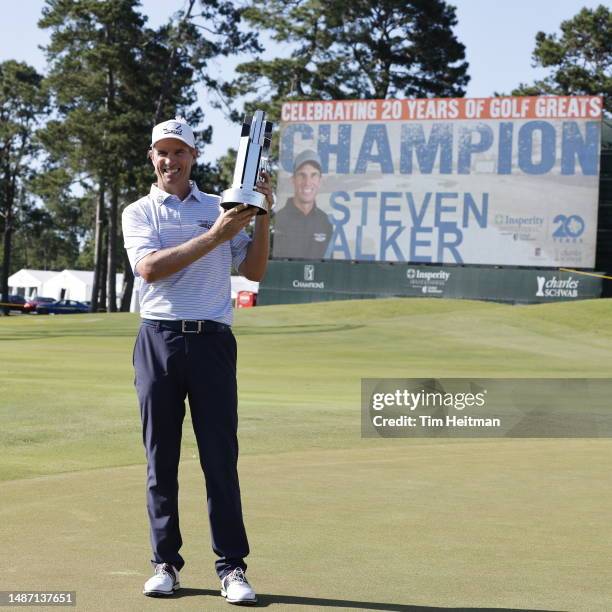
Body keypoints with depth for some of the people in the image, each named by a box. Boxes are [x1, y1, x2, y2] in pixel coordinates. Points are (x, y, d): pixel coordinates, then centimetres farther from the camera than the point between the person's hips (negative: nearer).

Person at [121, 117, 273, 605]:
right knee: (160, 457, 4)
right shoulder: (139, 213, 9)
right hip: (159, 340, 0)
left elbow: (254, 271, 10)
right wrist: (213, 236, -15)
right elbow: (149, 267, -10)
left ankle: (232, 566, 0)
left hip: (212, 341, 0)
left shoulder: (221, 208, 14)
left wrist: (262, 219, -3)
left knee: (221, 456, -3)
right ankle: (165, 562, 12)